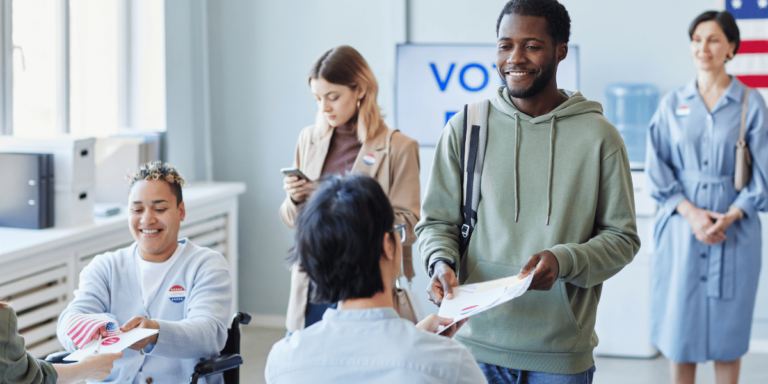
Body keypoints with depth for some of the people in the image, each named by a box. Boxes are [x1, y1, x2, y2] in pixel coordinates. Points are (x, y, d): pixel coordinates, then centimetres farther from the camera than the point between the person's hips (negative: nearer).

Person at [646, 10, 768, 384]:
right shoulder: (672, 103, 6)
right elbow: (657, 168, 3)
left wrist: (730, 216, -13)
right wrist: (690, 212, -11)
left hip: (734, 230, -1)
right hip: (680, 227, 1)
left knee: (728, 329, 4)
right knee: (680, 323, 3)